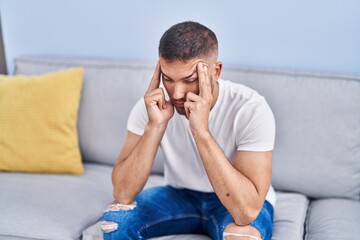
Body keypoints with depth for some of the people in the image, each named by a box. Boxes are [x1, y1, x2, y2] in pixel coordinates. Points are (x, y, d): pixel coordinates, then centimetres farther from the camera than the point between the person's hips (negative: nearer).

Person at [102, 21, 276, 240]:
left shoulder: (251, 109, -28)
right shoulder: (152, 105, -18)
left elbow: (247, 210, -38)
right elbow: (123, 194, -24)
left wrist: (201, 130, -43)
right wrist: (155, 125, -35)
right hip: (180, 195, 4)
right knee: (116, 216, -22)